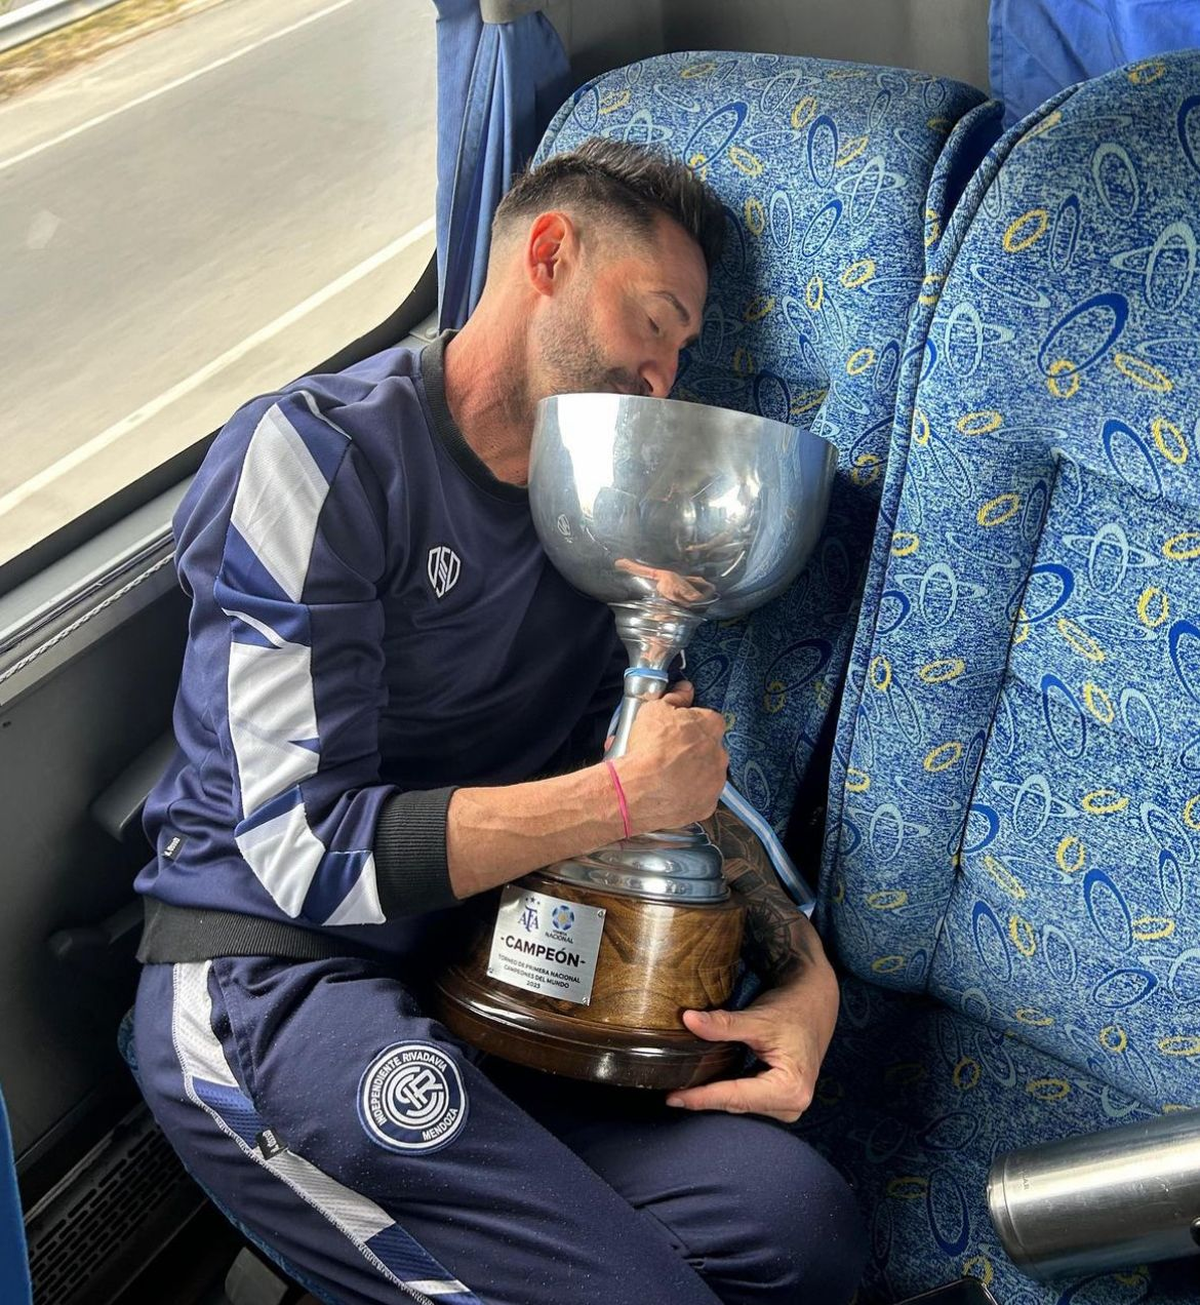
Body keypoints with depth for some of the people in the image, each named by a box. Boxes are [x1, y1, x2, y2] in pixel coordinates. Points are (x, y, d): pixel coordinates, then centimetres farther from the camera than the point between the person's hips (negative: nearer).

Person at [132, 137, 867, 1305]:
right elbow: (307, 853, -17)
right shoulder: (315, 455, -10)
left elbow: (681, 771, 13)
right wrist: (619, 795, -15)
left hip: (486, 982, 7)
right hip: (269, 980, -7)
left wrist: (804, 967, -4)